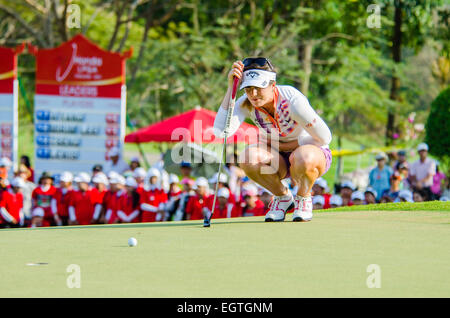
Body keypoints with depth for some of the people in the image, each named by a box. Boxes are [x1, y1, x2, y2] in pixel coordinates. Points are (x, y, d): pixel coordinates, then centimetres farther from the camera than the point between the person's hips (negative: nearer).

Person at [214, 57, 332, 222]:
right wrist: (231, 87, -34)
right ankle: (282, 196, -2)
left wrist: (283, 146, -16)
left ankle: (303, 197, -6)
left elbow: (324, 138, -19)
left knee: (304, 158, -41)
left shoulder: (292, 100, -27)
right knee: (247, 157, -29)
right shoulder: (246, 103, -16)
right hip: (279, 160, 4)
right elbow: (220, 131, -34)